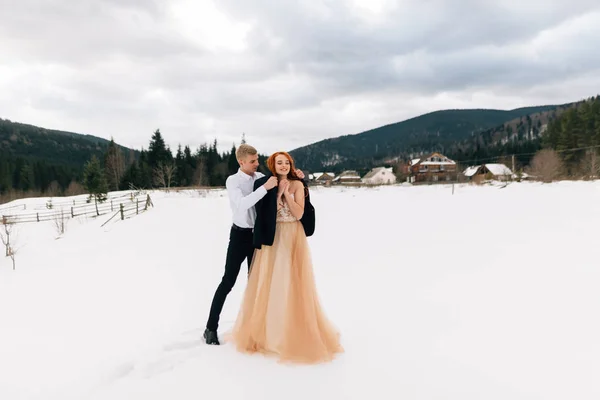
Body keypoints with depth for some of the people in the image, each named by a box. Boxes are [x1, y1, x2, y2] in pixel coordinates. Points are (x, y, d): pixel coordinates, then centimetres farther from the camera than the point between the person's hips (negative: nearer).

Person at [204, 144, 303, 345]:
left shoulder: (261, 177, 0)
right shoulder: (233, 181, -13)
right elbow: (242, 204, -30)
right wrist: (265, 187, -34)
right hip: (240, 235, -5)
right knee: (228, 281, -2)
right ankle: (211, 327, 11)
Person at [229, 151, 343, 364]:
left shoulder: (297, 184, -1)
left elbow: (298, 214, -9)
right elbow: (265, 214, -7)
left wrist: (286, 193, -13)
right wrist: (278, 192, -13)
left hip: (292, 238, -2)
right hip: (271, 237, 2)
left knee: (293, 285, 1)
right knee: (268, 284, 6)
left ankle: (297, 333, 16)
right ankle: (266, 330, 24)